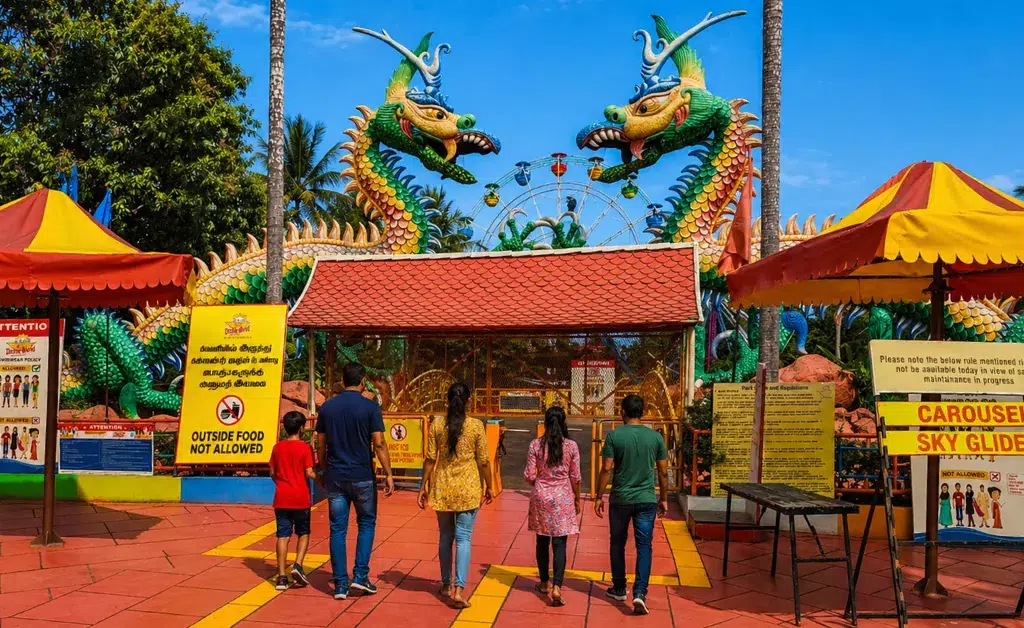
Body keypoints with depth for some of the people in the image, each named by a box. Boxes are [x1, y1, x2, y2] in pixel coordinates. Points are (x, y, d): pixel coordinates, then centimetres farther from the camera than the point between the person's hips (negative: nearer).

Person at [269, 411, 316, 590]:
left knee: (282, 535, 4)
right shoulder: (305, 447, -8)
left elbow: (272, 473, 8)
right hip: (300, 498, -3)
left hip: (281, 498, 3)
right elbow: (309, 473, -12)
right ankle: (298, 566, -5)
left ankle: (282, 576, 2)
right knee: (303, 533, 13)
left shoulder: (277, 447, 5)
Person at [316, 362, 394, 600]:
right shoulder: (370, 407, -7)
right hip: (362, 476, -3)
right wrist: (388, 474, -5)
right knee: (366, 523, 14)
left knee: (338, 529, 7)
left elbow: (320, 445, 8)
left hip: (334, 476, 3)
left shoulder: (327, 407, 4)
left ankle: (340, 584, 9)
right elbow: (379, 444, -11)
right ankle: (360, 576, 6)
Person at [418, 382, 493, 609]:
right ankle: (459, 588, -8)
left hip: (442, 488, 2)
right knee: (463, 538, 1)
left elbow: (430, 459, -2)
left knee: (445, 536, 16)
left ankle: (446, 584, 26)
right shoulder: (476, 426, -8)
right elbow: (483, 461, -4)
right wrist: (488, 486, 9)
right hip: (468, 488, -2)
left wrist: (424, 486, 6)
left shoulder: (437, 425, -4)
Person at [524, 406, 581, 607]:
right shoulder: (571, 446, -5)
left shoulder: (535, 445, -5)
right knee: (559, 544, -1)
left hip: (541, 496, 1)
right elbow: (575, 477, -1)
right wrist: (577, 498, 13)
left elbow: (529, 476, -4)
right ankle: (556, 587, -14)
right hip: (563, 498, -1)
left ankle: (544, 583, 27)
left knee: (542, 541, 15)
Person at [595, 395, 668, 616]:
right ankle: (640, 593, -10)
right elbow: (663, 472, 3)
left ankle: (619, 589, 26)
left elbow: (606, 469, -8)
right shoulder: (656, 437, -1)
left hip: (620, 499, -1)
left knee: (618, 544, 15)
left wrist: (599, 497, 1)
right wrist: (664, 498, 14)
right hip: (646, 500, 1)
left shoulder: (614, 436, -7)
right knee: (644, 546, 3)